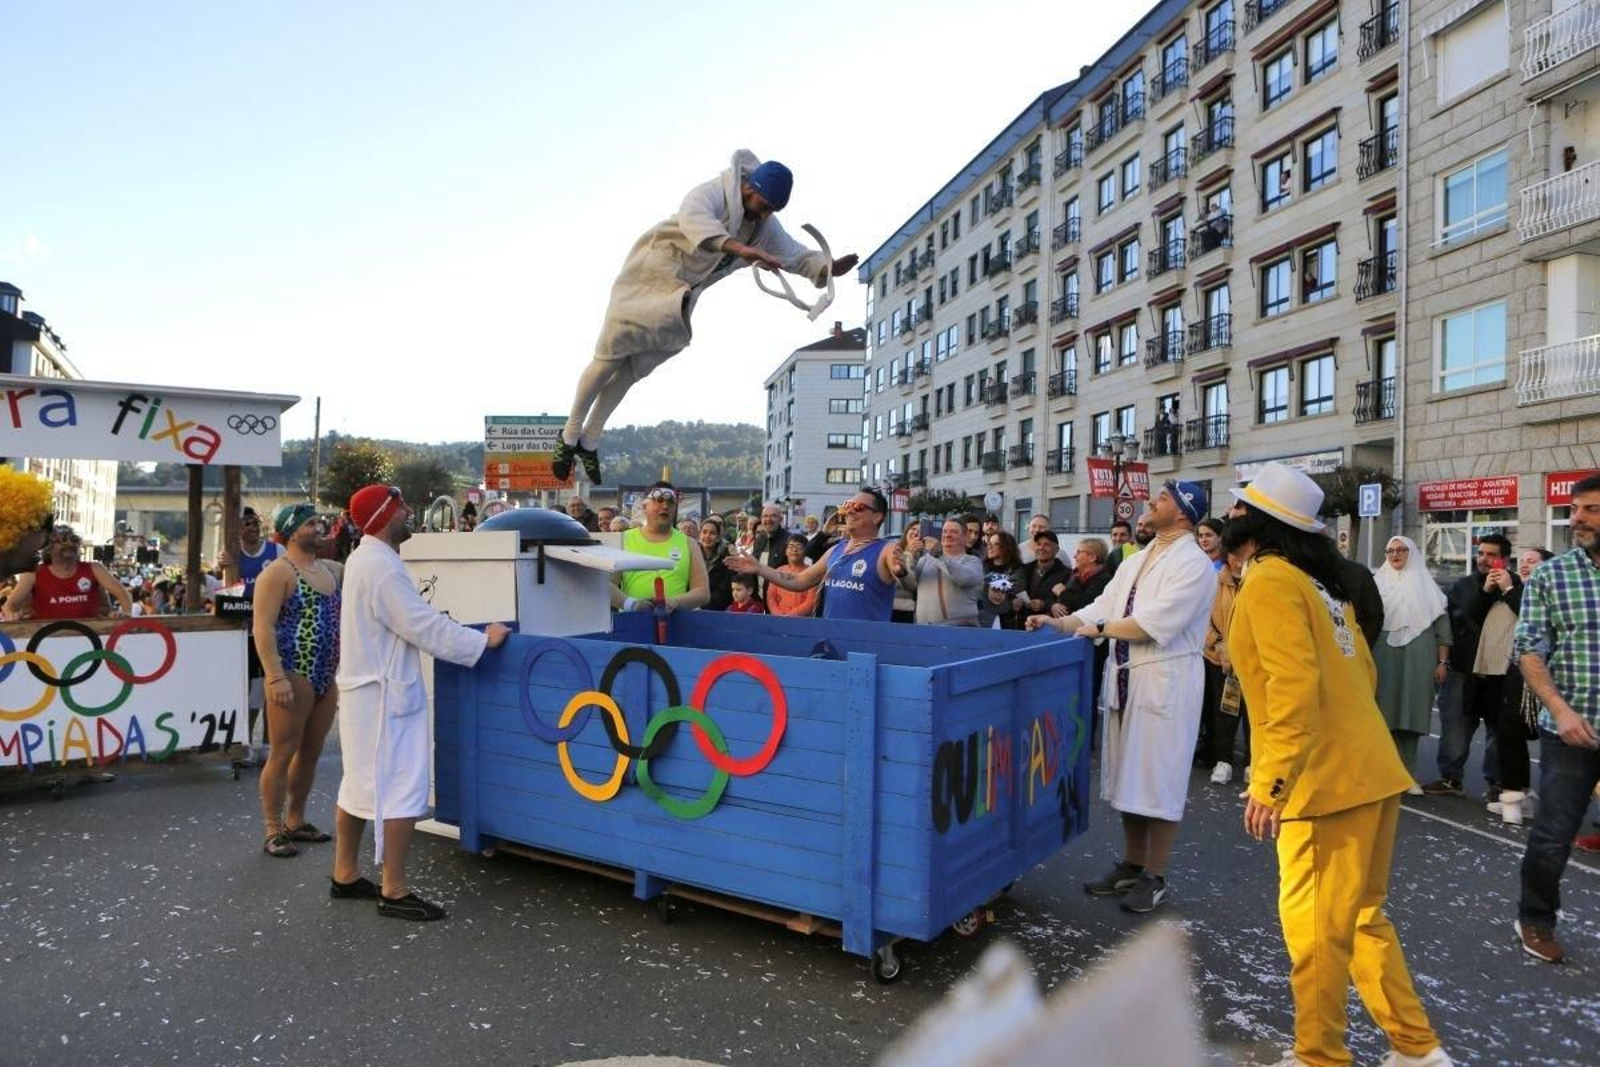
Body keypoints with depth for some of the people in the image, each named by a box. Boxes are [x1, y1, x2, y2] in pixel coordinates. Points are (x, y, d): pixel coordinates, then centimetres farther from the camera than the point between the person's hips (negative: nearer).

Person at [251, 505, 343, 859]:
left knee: (311, 753, 14)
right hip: (293, 676, -8)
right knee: (282, 754, -1)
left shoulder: (330, 571, 15)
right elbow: (262, 627, -15)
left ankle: (295, 821, 26)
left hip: (327, 678, 8)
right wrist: (275, 677, -23)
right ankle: (274, 832, 8)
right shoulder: (278, 572, -8)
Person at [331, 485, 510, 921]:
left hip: (363, 688, 10)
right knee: (401, 788, -5)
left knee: (360, 784, 17)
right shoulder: (382, 567, -21)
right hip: (384, 694, -10)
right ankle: (394, 892, 1)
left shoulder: (362, 559, 11)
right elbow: (426, 627, -22)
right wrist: (483, 640, -14)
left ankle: (345, 876, 28)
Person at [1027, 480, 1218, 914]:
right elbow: (1105, 605, 13)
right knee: (1128, 775, 14)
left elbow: (1154, 622, -19)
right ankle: (1131, 865, 27)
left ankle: (1155, 878, 13)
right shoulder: (1137, 561, 17)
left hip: (1166, 680, -8)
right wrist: (1061, 623, 0)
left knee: (1158, 778, 0)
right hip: (1126, 677, 8)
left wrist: (1099, 629, -10)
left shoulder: (1193, 564, -10)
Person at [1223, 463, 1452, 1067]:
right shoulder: (1316, 579, 13)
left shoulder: (1269, 581, -13)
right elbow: (1361, 671, 17)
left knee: (1314, 927, 3)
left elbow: (1293, 685, -23)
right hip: (1367, 772, 9)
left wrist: (1271, 781, -23)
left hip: (1326, 782, -9)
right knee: (1359, 917, 20)